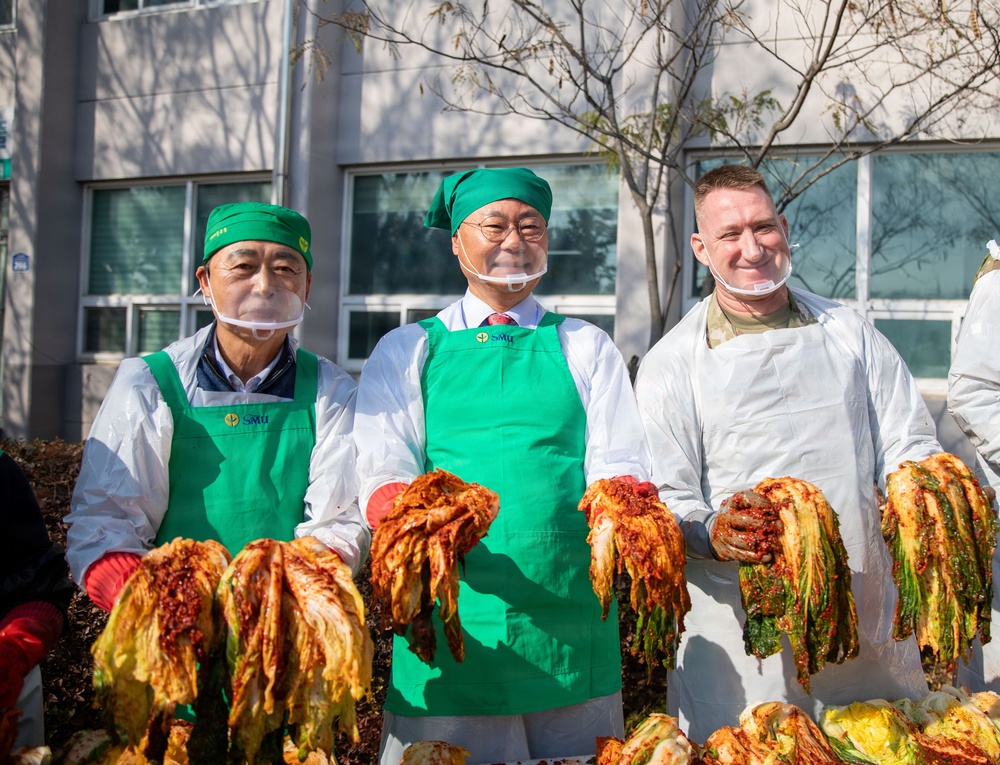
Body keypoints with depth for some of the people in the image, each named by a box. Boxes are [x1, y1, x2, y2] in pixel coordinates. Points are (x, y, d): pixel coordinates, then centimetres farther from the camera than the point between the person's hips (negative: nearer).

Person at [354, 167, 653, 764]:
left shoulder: (585, 347, 13)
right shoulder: (406, 351, 11)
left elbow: (619, 465, 2)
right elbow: (384, 478, -1)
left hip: (569, 630, 1)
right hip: (448, 630, -1)